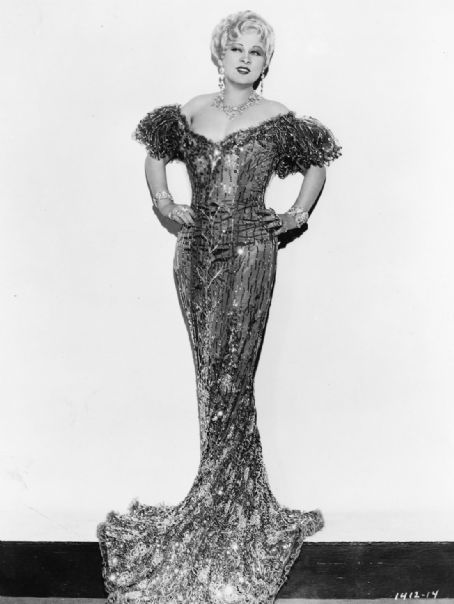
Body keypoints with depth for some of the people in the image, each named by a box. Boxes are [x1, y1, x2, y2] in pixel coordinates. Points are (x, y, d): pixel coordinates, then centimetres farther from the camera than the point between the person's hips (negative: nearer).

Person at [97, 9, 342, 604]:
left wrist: (300, 212, 5)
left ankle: (219, 507, 7)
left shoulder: (277, 120, 2)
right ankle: (237, 504, 19)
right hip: (195, 253, 3)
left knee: (228, 375, -6)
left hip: (248, 254, -3)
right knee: (212, 371, 6)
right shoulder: (191, 112, 9)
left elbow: (317, 164, 17)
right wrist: (163, 201, 11)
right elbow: (155, 155, 25)